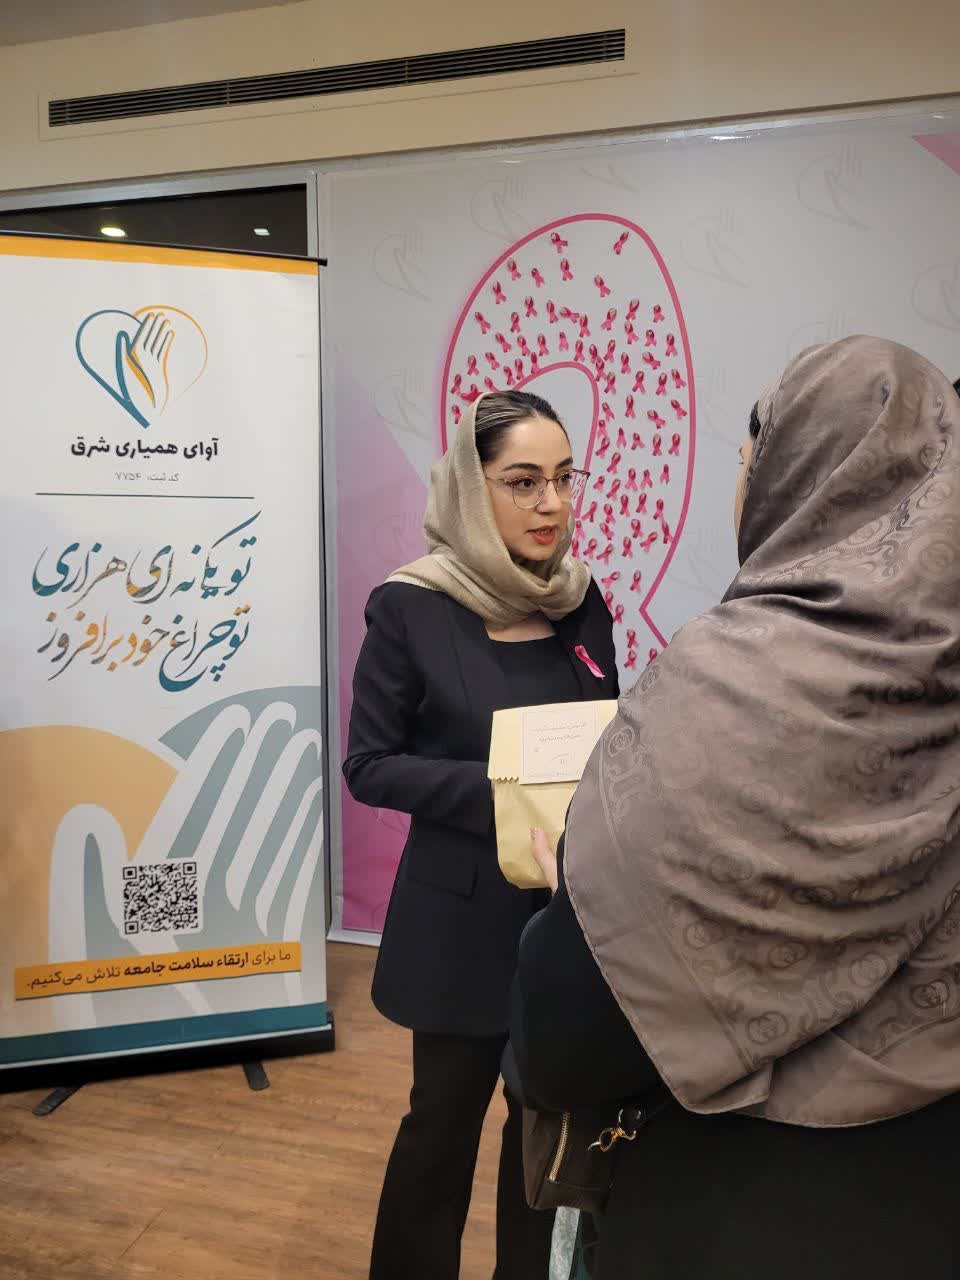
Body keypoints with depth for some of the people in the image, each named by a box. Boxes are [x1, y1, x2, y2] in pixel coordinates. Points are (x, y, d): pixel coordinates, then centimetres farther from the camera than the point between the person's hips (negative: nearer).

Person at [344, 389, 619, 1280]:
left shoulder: (582, 601, 2)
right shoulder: (411, 607, -12)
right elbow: (369, 765, -11)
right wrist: (499, 787, -23)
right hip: (464, 913, -4)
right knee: (445, 1116, 13)